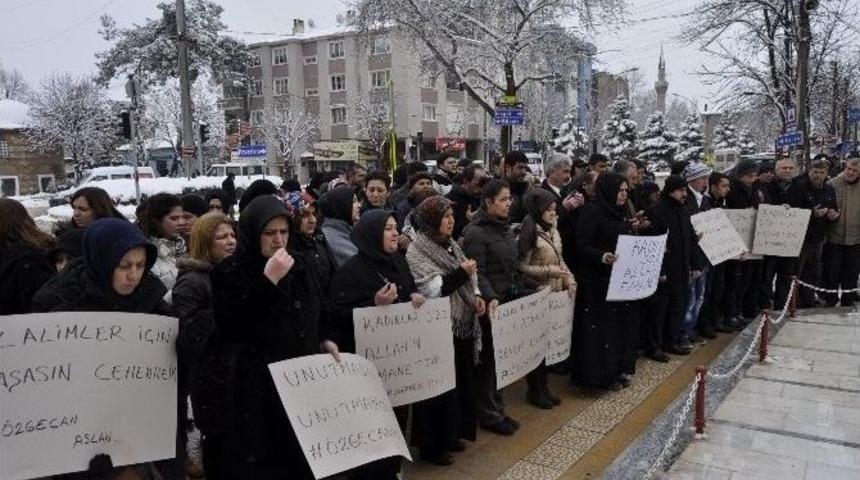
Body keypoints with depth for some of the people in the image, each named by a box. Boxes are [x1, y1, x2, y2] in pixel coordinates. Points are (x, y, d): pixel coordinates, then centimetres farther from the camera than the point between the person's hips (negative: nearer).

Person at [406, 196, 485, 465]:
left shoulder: (451, 245, 11)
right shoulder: (417, 250, -13)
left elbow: (467, 279, 17)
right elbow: (433, 288, -22)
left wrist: (476, 296, -1)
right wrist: (461, 273, -20)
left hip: (463, 324, 8)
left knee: (461, 381, 16)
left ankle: (452, 433, 32)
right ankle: (432, 445, 16)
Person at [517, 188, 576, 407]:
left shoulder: (553, 230, 8)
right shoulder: (529, 232, -16)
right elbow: (522, 267, -16)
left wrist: (570, 281, 2)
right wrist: (548, 271, -21)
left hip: (555, 295, 7)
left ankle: (544, 386, 26)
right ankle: (534, 390, 18)